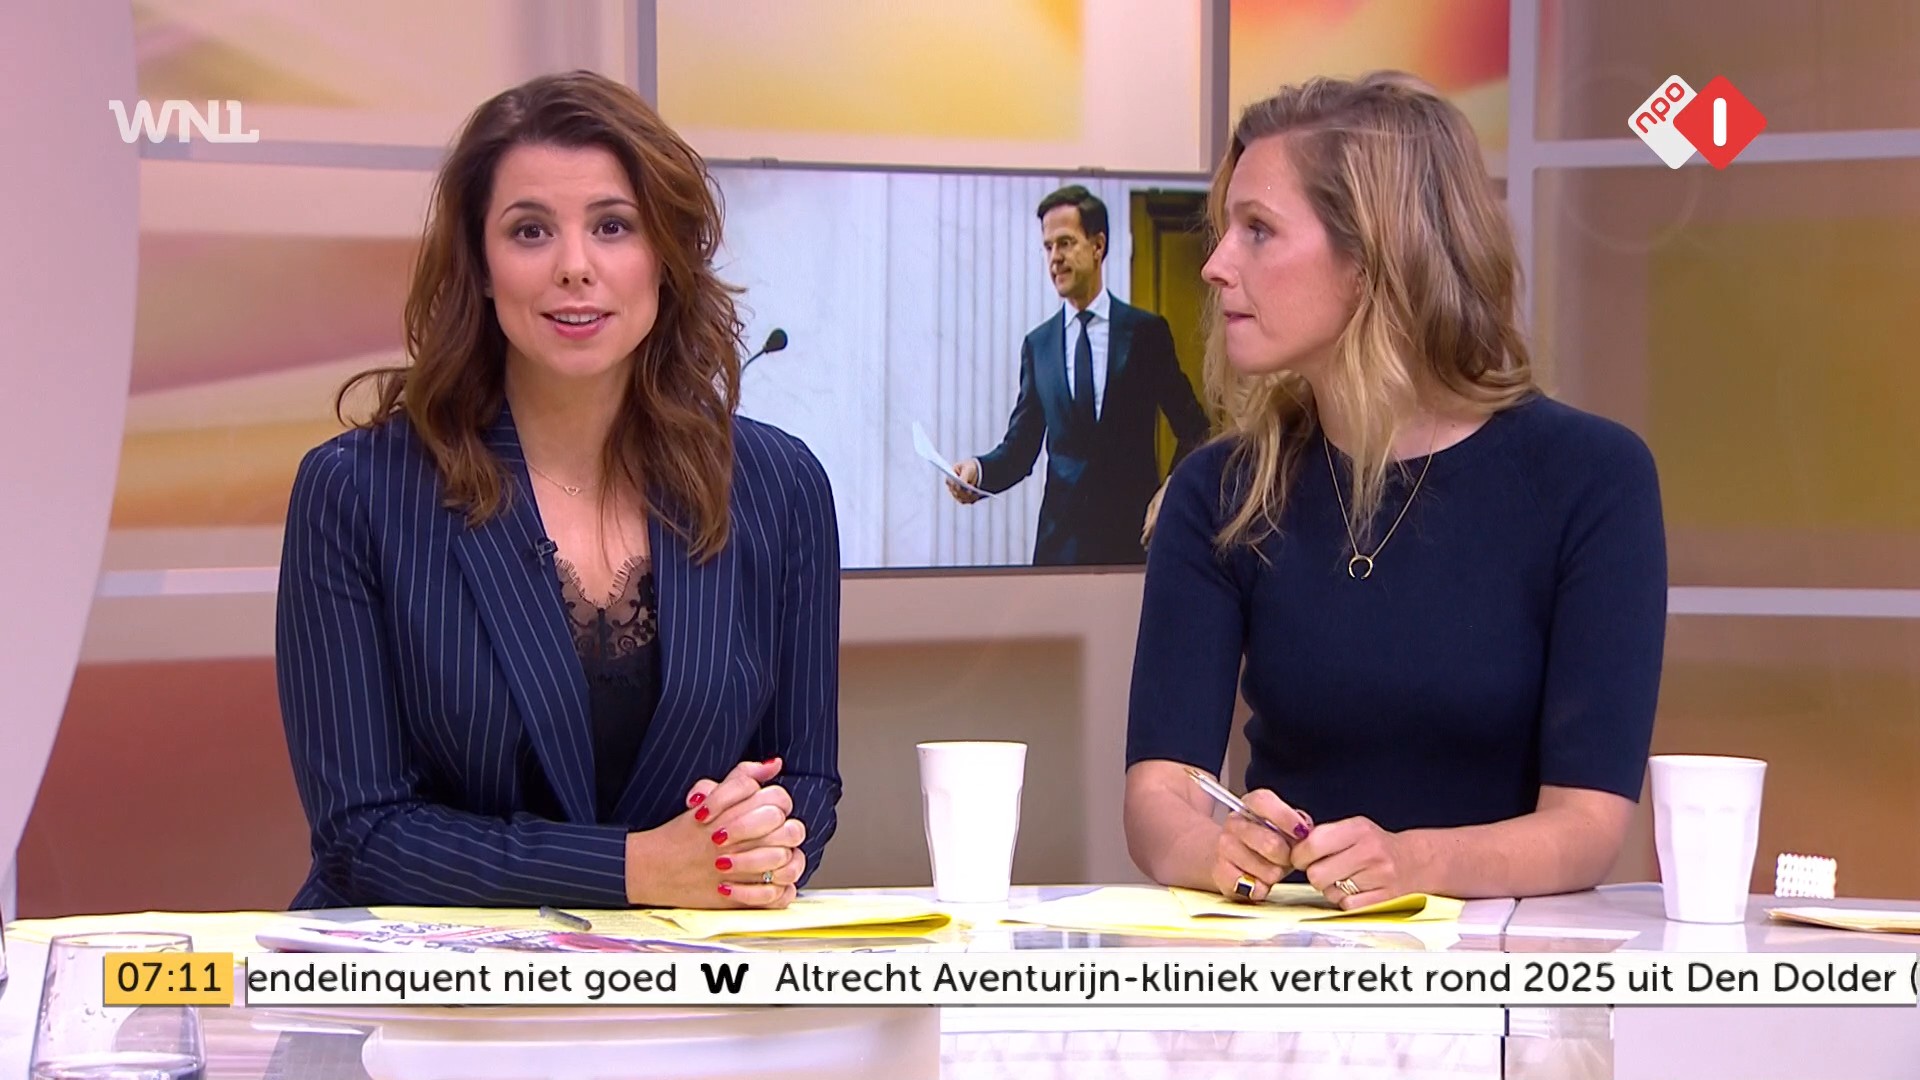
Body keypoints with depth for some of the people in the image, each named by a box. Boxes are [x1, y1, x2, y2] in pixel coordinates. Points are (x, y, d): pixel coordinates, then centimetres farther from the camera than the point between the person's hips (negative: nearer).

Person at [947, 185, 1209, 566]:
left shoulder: (1146, 332, 2)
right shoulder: (1038, 345, 10)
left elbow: (1192, 428, 6)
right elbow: (1022, 444, 9)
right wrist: (979, 470, -11)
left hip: (1133, 533, -2)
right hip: (1062, 533, 2)